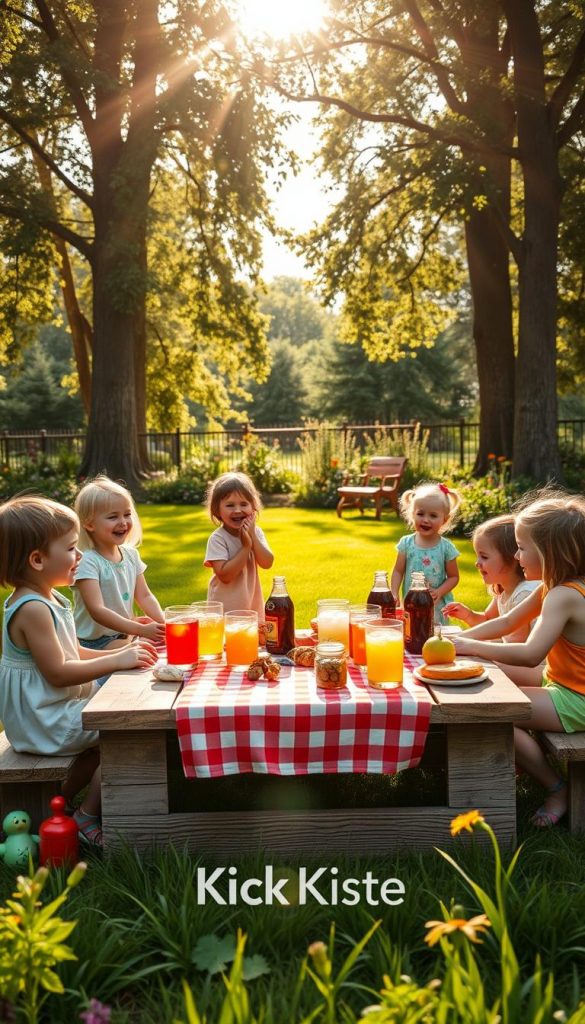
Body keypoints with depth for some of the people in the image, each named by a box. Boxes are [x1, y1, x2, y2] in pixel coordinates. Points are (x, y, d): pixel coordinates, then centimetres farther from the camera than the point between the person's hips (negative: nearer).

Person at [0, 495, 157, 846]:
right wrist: (117, 661, -22)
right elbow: (58, 672, -26)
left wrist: (121, 653, 5)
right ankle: (87, 818, 3)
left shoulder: (48, 601, 8)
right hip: (43, 722, -10)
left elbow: (71, 652, 15)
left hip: (51, 712, 10)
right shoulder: (33, 610, -25)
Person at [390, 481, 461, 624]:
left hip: (436, 607, -1)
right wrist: (394, 594, -9)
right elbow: (398, 571, 2)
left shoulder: (446, 547, -7)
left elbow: (453, 576, 0)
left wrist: (439, 592, -15)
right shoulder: (406, 543, -3)